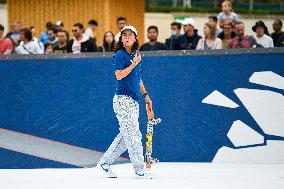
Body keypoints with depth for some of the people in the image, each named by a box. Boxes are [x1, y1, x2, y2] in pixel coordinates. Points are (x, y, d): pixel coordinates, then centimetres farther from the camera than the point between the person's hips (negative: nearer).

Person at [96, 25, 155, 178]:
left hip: (133, 101, 8)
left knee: (126, 136, 10)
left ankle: (104, 163, 18)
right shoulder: (120, 55, -6)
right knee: (133, 134, -9)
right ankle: (139, 169, -5)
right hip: (123, 98, -8)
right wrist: (134, 64, -13)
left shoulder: (136, 56, 17)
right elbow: (119, 75, -17)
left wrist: (146, 96, 24)